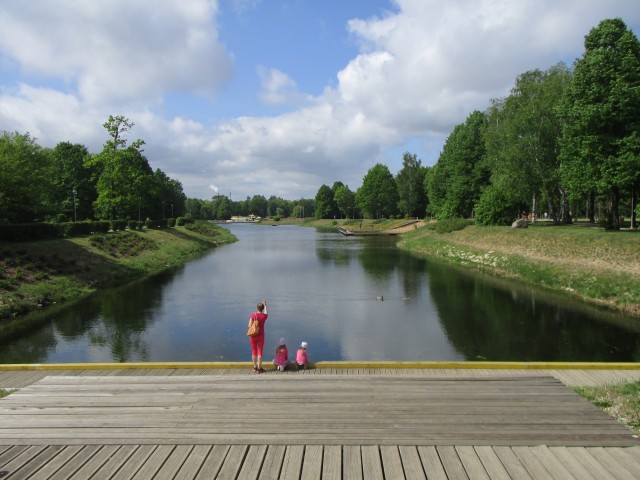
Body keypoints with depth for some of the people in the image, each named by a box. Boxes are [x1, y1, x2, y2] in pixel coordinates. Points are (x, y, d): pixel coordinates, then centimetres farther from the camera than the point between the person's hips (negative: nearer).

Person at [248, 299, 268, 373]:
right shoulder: (264, 316, -8)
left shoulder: (253, 315, -12)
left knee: (254, 351, 12)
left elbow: (249, 326, -10)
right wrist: (265, 305, 27)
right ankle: (259, 368, 8)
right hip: (261, 336, 0)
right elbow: (266, 313, 18)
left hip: (253, 336, 0)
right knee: (260, 351, 6)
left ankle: (255, 367, 20)